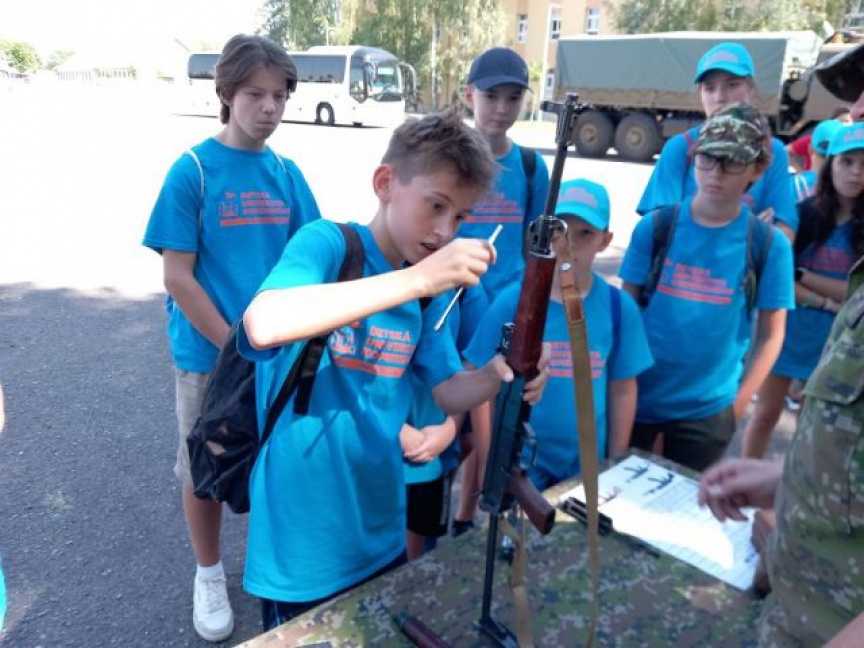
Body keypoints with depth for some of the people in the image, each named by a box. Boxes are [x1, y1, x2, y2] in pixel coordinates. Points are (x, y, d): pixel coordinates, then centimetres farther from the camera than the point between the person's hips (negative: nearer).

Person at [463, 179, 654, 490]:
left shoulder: (620, 307, -7)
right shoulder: (512, 301, -13)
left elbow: (622, 389, 2)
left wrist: (616, 463, 6)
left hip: (587, 465, 2)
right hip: (518, 462, -1)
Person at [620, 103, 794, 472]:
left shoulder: (770, 245, -7)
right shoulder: (655, 226, -6)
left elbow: (770, 335, -1)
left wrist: (737, 404, -5)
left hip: (708, 409, 0)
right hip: (637, 395, 1)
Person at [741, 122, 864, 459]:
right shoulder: (803, 213, -7)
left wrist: (804, 276, -14)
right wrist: (827, 302, -17)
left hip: (835, 339, 1)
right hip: (786, 329, -1)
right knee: (766, 414, 12)